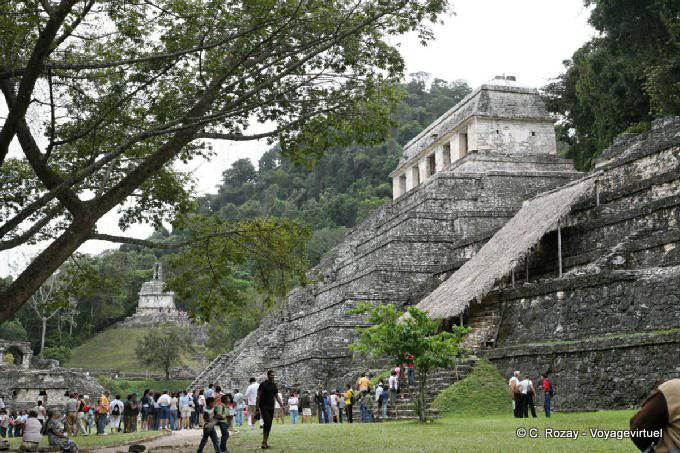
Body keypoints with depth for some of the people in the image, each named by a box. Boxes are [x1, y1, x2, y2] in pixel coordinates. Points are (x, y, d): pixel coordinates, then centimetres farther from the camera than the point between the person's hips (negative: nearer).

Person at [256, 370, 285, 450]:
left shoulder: (274, 385, 11)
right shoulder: (263, 384, -6)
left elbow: (277, 396, 15)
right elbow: (258, 396, -6)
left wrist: (281, 404, 2)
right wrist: (257, 408, -10)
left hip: (271, 407, 6)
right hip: (264, 407, -6)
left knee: (269, 424, 4)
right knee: (267, 422, -18)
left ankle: (265, 441, 9)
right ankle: (264, 442, -13)